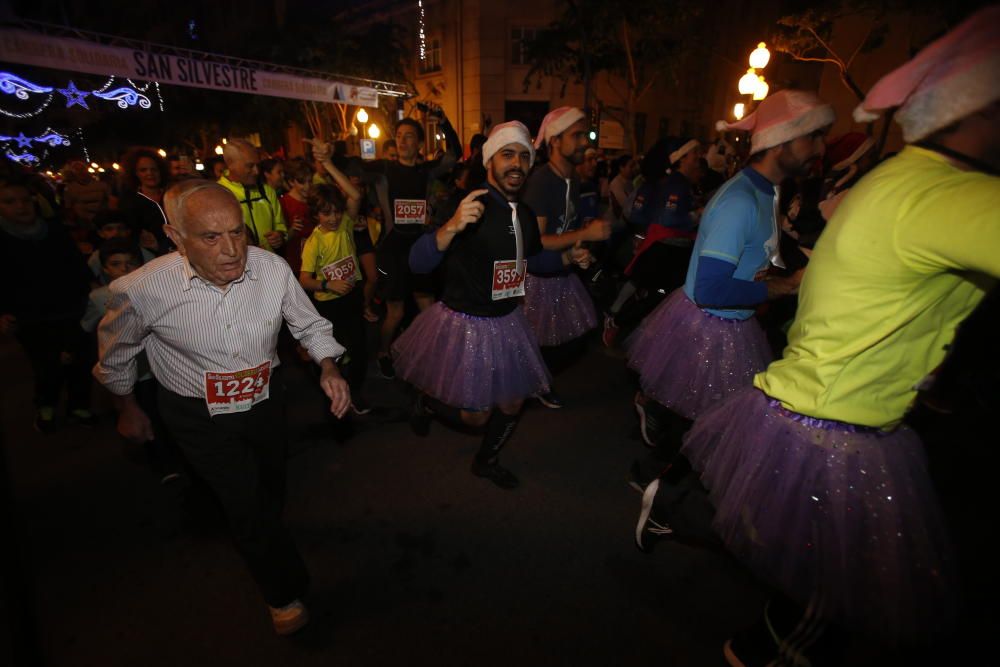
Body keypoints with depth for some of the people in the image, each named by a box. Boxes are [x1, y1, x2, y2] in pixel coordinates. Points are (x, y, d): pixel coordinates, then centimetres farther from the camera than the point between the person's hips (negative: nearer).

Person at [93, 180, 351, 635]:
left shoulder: (273, 268, -22)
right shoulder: (142, 290, -26)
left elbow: (309, 325, -5)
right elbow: (116, 353, -4)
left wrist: (328, 368, -22)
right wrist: (127, 409, 10)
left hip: (266, 398, 3)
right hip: (199, 416, -3)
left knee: (271, 483, 25)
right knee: (243, 503, 2)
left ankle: (262, 534, 62)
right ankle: (284, 590, 31)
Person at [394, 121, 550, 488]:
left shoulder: (526, 214, 3)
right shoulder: (469, 205, -19)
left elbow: (534, 259, 22)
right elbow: (419, 262, -29)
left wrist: (566, 257, 4)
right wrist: (452, 226, -45)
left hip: (506, 321, 7)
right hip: (464, 324, -6)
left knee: (511, 404, 16)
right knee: (476, 415, 5)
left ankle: (486, 461, 44)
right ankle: (427, 402, 38)